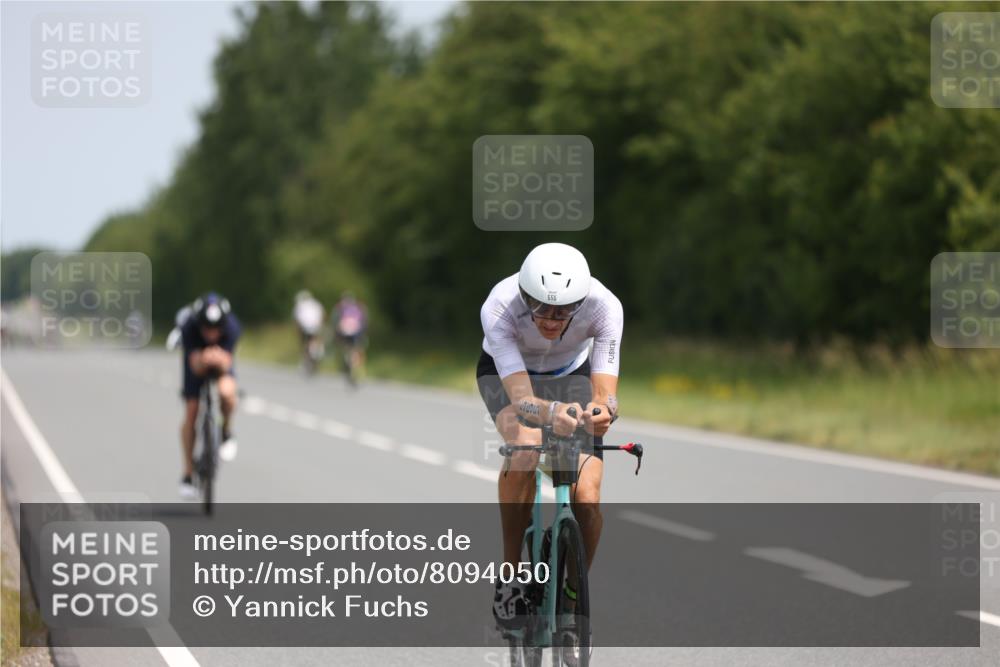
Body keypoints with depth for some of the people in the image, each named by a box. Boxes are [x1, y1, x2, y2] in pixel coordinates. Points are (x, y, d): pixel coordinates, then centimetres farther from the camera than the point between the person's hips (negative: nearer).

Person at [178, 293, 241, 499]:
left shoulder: (231, 327, -34)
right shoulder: (189, 328, -35)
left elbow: (226, 365, -34)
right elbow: (196, 366, -38)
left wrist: (221, 360, -57)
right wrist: (203, 360, -60)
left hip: (221, 363, 0)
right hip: (197, 360, 0)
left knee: (226, 391, -32)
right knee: (191, 414, -7)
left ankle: (227, 432, -1)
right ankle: (188, 474, 9)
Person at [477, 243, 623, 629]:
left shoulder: (603, 306, -34)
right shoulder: (499, 308, -38)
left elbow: (607, 393, -37)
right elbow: (520, 398, -44)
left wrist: (601, 412, -60)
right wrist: (550, 413, -66)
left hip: (571, 375, 2)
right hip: (506, 374, -2)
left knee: (587, 498, -17)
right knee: (525, 451, -36)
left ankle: (575, 593, 9)